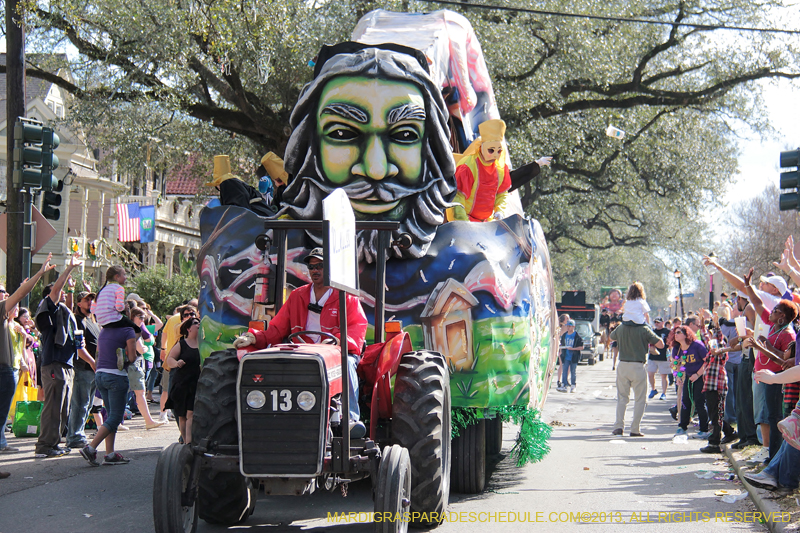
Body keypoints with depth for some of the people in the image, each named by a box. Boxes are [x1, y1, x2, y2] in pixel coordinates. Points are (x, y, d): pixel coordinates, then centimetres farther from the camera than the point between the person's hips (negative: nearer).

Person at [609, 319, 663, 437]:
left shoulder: (621, 328, 3)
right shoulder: (644, 329, -9)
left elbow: (611, 337, 24)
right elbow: (661, 345, -10)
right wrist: (650, 339, 7)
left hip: (622, 366, 4)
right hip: (638, 366, -4)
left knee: (622, 398, 13)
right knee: (640, 399, 7)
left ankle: (619, 426, 3)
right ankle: (635, 429, 3)